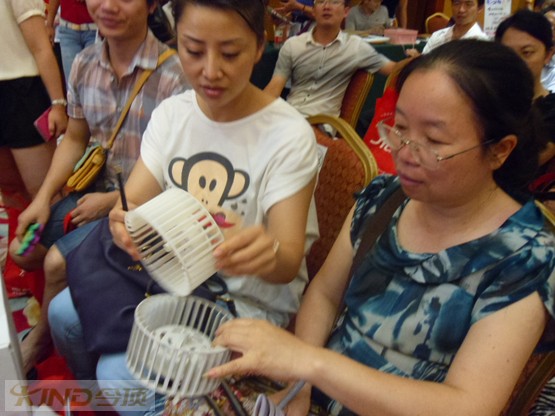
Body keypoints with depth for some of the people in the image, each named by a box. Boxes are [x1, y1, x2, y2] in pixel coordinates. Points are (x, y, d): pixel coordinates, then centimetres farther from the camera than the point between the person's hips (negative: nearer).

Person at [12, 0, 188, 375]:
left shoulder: (173, 75, -23)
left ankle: (42, 339, 16)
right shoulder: (84, 64, 0)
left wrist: (111, 202, -16)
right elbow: (75, 139, 11)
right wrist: (44, 197, -1)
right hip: (97, 189, 7)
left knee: (58, 262, -15)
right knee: (22, 249, 5)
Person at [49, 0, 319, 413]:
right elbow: (133, 203, -10)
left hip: (250, 299, -5)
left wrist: (268, 254, -47)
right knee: (64, 314, -3)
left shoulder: (288, 134, -20)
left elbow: (288, 265, -22)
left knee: (122, 372, -19)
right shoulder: (170, 112, -4)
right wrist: (124, 222, -36)